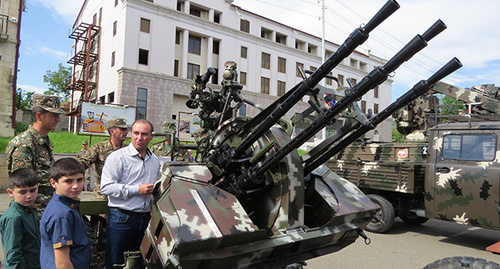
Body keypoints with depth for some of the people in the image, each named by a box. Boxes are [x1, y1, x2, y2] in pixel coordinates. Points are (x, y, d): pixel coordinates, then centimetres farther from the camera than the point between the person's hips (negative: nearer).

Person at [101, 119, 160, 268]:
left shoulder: (155, 160, 13)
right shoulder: (117, 157, -7)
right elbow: (106, 187, -17)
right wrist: (137, 190, -19)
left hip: (146, 219, 6)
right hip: (122, 218, -5)